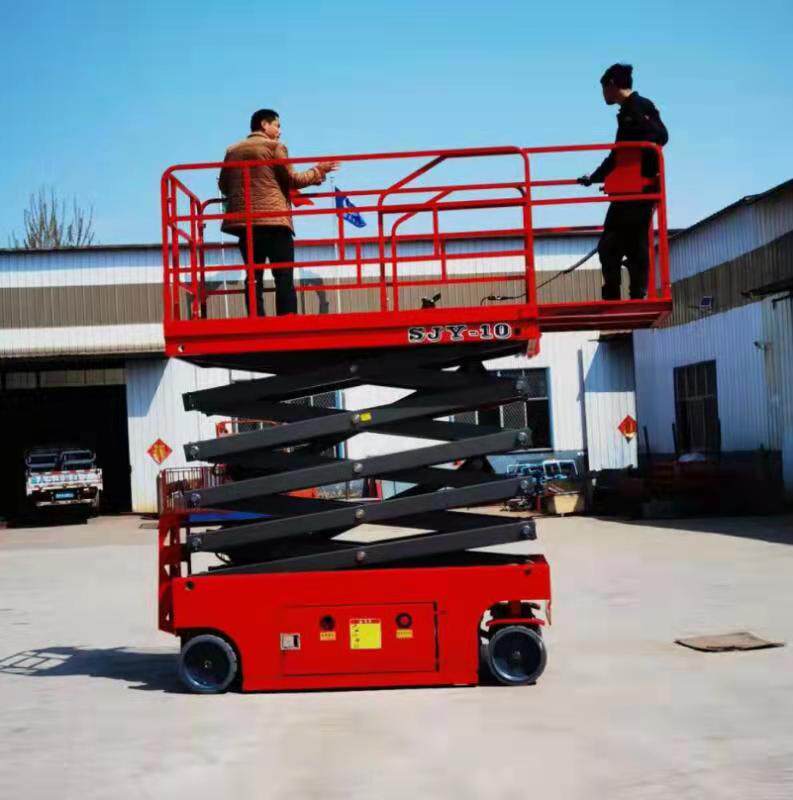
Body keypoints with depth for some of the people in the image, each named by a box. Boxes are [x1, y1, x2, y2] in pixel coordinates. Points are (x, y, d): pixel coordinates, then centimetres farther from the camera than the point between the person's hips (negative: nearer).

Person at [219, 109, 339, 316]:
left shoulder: (232, 150, 14)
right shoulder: (274, 146, 0)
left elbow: (223, 185, 17)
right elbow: (292, 179, 0)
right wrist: (318, 171, 13)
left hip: (243, 221, 5)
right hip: (274, 219, -5)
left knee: (253, 278, 7)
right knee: (284, 278, -3)